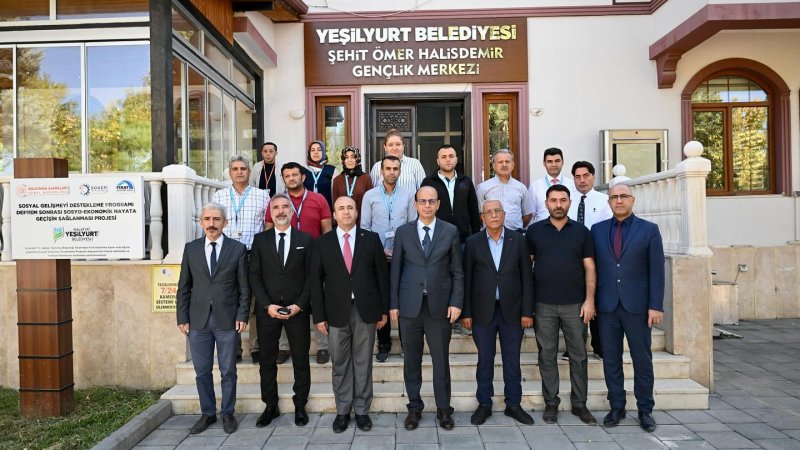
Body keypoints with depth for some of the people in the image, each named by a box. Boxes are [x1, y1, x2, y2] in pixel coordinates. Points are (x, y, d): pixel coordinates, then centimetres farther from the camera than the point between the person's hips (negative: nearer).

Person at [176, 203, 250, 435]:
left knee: (228, 371, 9)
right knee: (202, 372, 11)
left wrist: (242, 316, -7)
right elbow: (184, 286, 6)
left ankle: (228, 413, 24)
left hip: (227, 320, -2)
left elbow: (244, 287, -1)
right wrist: (182, 317, 1)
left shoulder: (238, 248, -2)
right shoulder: (191, 248, 5)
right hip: (198, 320, 2)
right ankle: (207, 413, 28)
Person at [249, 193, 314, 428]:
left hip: (297, 310, -1)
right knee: (267, 360, 9)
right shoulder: (260, 239, 5)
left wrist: (299, 305, -11)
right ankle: (270, 406, 23)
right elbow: (254, 276, 1)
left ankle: (300, 406, 20)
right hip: (267, 310, 1)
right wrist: (267, 305, -10)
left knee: (301, 360, 7)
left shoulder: (305, 239, 2)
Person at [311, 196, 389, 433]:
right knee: (340, 365, 9)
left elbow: (382, 275, 4)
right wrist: (319, 316, -2)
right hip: (337, 312, 0)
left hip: (366, 311, 0)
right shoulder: (322, 243, 3)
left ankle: (362, 410, 22)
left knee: (363, 363, 9)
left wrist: (384, 309, 2)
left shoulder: (371, 239, 3)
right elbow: (316, 281, 2)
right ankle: (342, 411, 23)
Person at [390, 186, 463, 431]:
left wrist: (456, 302, -4)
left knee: (441, 360, 7)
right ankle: (414, 406, 26)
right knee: (412, 360, 10)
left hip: (439, 305, -1)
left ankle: (443, 408, 23)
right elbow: (395, 270, 5)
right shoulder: (403, 231, 5)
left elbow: (457, 271, 4)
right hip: (409, 305, 1)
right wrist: (393, 303, 1)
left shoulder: (450, 231, 3)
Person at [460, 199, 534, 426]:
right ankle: (484, 404, 23)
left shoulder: (518, 240, 2)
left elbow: (526, 277, 1)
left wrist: (527, 311, -2)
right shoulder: (473, 243, 0)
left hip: (512, 310, 1)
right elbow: (466, 279, 1)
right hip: (483, 311, 0)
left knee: (512, 360, 10)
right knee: (484, 360, 9)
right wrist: (466, 313, -3)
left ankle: (513, 404, 25)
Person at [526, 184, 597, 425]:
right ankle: (551, 403, 19)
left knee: (578, 355, 8)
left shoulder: (581, 231, 4)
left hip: (575, 304, 1)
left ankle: (579, 403, 21)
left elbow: (589, 268, 4)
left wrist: (590, 300, -4)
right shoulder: (534, 231, 3)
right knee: (547, 355, 7)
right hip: (544, 305, 0)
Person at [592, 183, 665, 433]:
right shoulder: (597, 230, 7)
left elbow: (657, 271, -3)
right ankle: (616, 407, 22)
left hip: (637, 305, -2)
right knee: (611, 359, 8)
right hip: (607, 305, 2)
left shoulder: (649, 230, 0)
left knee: (642, 359, 7)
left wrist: (655, 306, -9)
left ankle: (645, 410, 22)